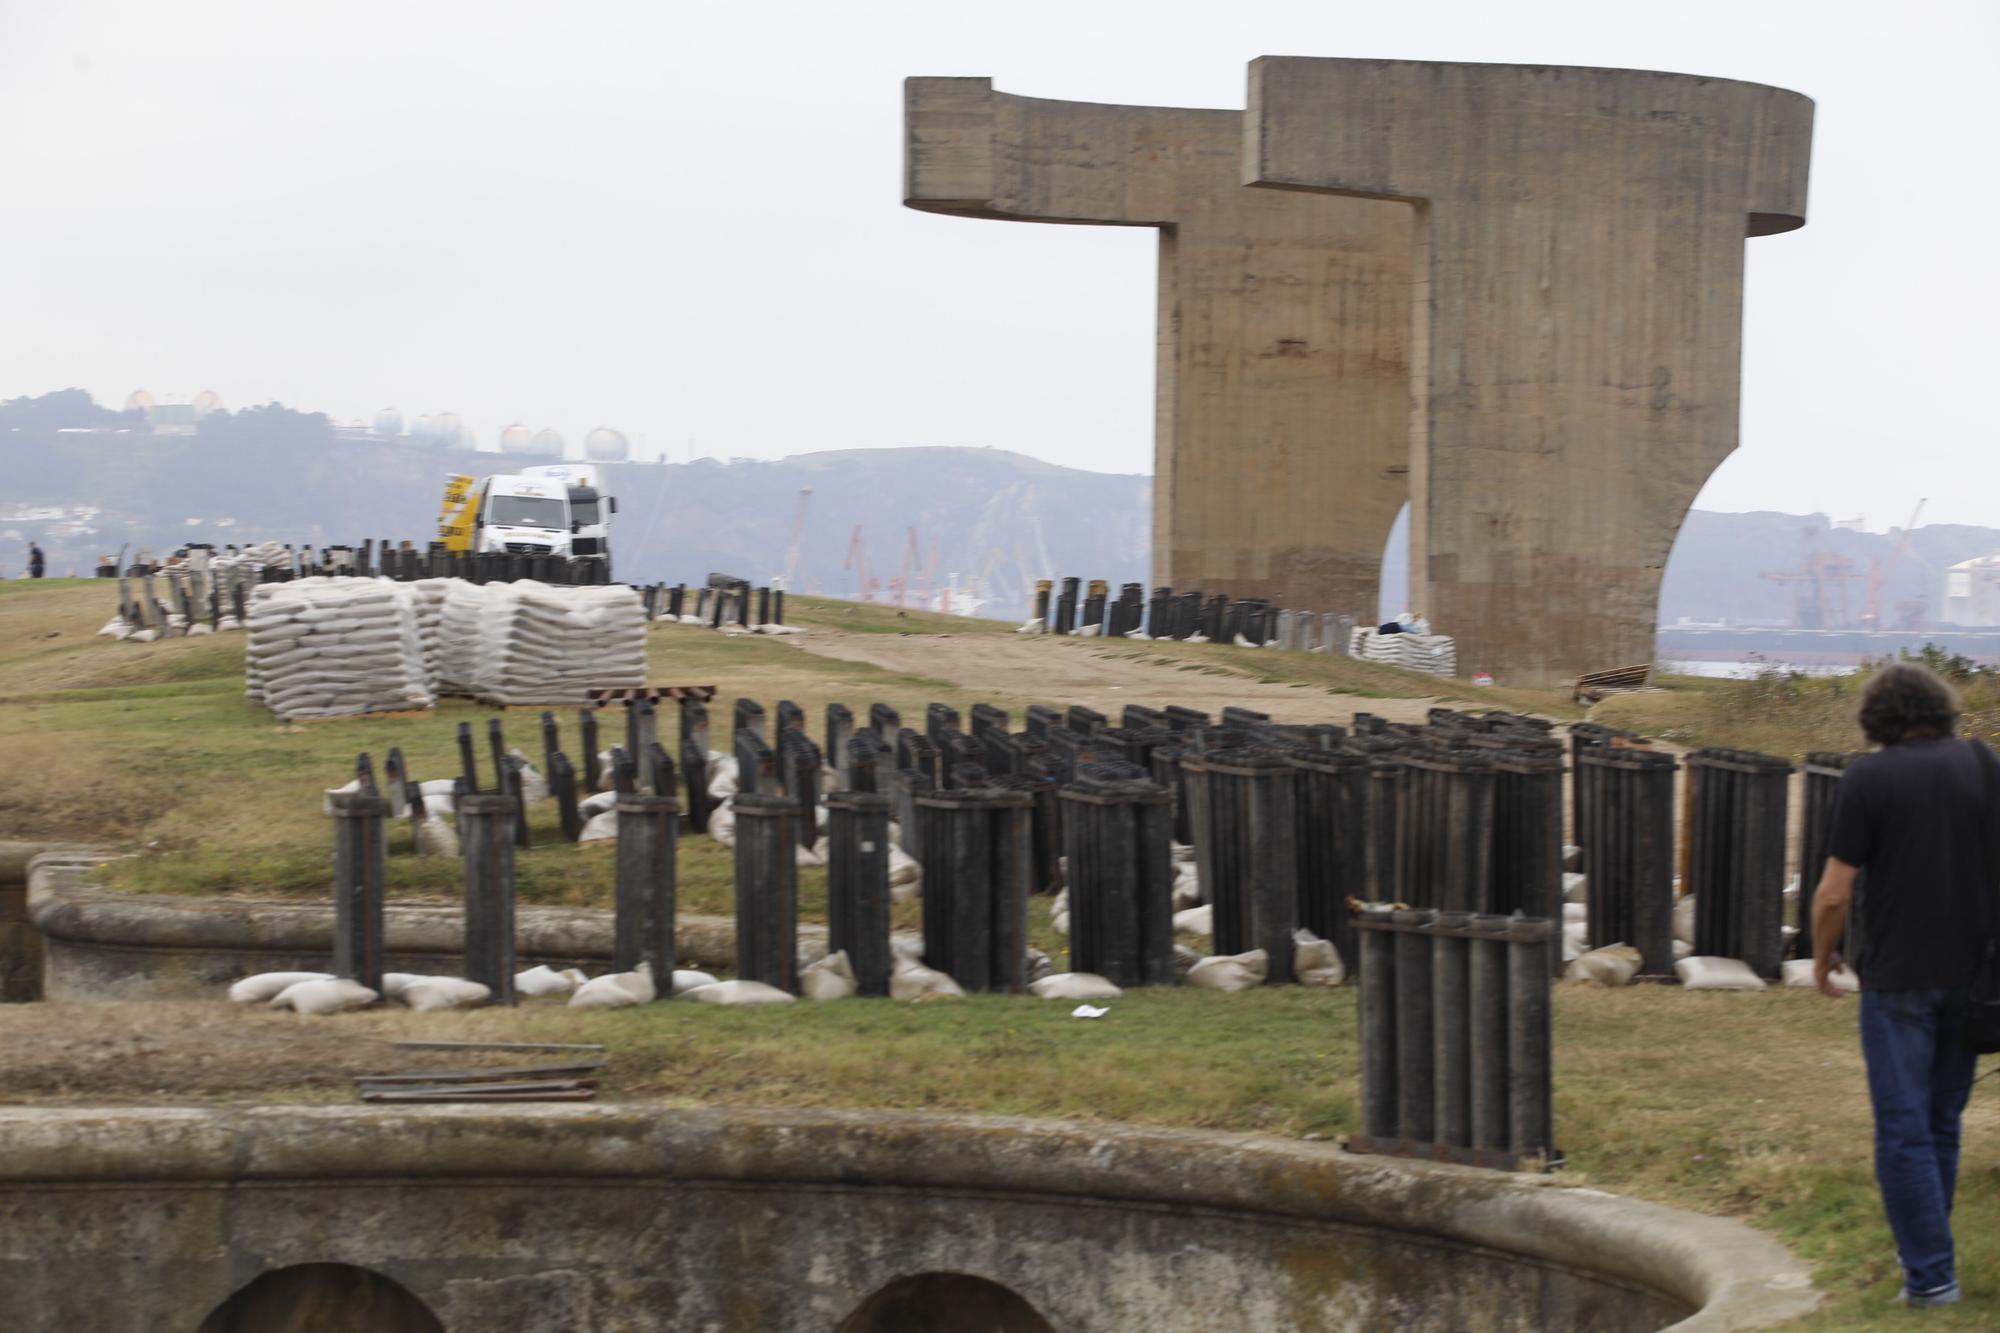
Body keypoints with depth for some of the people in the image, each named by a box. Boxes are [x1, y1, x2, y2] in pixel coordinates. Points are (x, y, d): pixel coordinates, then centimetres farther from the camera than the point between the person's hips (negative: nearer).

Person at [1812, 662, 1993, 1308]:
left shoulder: (1869, 777, -11)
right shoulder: (1983, 764, 0)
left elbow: (1834, 892, -11)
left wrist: (1822, 957, 6)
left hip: (1898, 976, -4)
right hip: (1970, 973, 4)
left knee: (1904, 1128, 2)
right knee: (1943, 1122, 18)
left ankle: (1931, 1272, -1)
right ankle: (1924, 1250, 27)